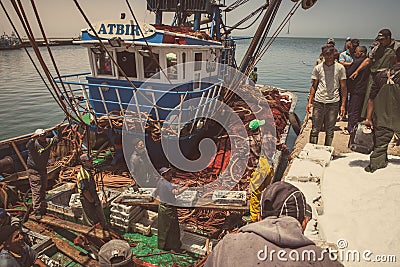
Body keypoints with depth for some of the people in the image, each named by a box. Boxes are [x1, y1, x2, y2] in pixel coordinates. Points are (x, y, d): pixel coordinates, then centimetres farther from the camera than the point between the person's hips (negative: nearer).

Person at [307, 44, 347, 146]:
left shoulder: (340, 68, 5)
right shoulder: (318, 68, 8)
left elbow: (343, 87, 5)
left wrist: (343, 104, -1)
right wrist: (310, 102, 2)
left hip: (333, 103, 0)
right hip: (318, 102, 0)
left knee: (330, 131, 7)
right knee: (315, 129, 2)